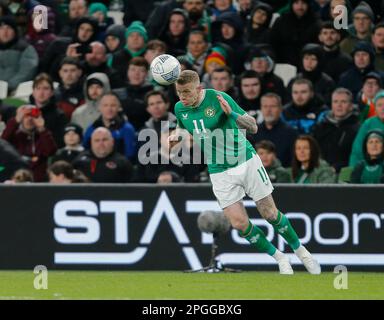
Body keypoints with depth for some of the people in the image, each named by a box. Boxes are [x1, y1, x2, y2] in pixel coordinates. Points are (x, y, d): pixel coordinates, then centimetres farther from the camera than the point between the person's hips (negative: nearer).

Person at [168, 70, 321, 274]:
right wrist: (176, 136, -4)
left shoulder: (218, 98, -18)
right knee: (239, 224, -6)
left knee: (270, 214, 1)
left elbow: (253, 127, -18)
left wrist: (231, 114, -36)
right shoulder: (180, 108, -4)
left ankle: (301, 251, 24)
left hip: (246, 162, -3)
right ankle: (279, 259, 13)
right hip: (219, 171, 4)